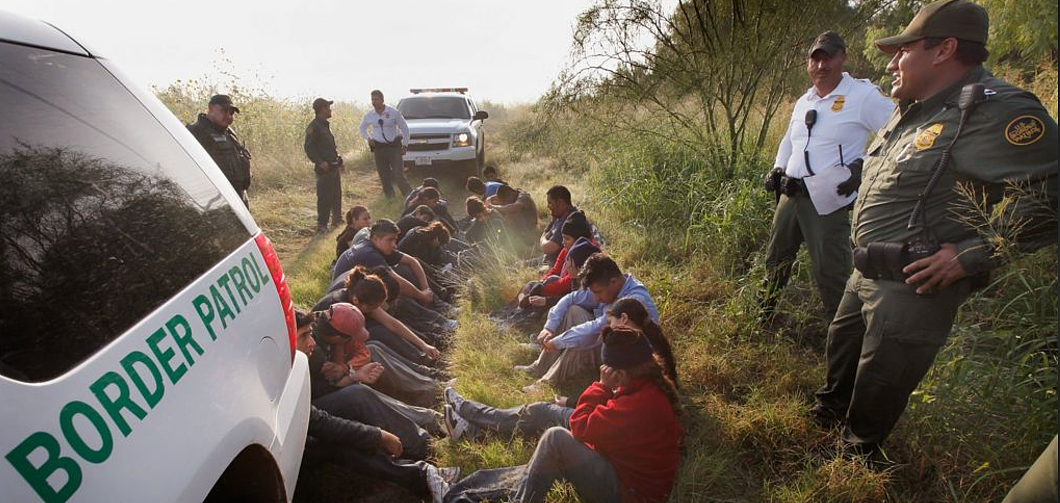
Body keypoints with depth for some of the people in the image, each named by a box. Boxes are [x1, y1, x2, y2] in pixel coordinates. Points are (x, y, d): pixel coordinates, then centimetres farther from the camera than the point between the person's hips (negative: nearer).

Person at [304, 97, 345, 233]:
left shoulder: (325, 125, 17)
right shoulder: (313, 126, -12)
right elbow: (308, 147, -18)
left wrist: (339, 160, 20)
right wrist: (319, 162, -24)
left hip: (334, 167, 9)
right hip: (324, 168, -9)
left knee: (337, 195, 17)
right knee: (325, 197, -6)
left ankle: (337, 219, 30)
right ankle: (322, 224, 0)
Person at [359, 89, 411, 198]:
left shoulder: (393, 112, -6)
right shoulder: (369, 115, 4)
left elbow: (404, 128, 1)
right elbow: (362, 128, 22)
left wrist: (405, 145, -2)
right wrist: (368, 138, 5)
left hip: (394, 146, -3)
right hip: (379, 147, 3)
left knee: (398, 174, -11)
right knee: (384, 176, 6)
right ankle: (389, 195, 21)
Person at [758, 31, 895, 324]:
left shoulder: (862, 95, -8)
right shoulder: (804, 101, 14)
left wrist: (864, 166, -18)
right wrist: (778, 169, 14)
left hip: (827, 201, -7)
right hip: (790, 195, 7)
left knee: (830, 272, -4)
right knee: (776, 256, 19)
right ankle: (763, 312, 38)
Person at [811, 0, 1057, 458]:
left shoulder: (995, 111, -19)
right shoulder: (915, 112, 10)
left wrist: (971, 255, -26)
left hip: (917, 286, -9)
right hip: (866, 273, 9)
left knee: (880, 381, 8)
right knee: (840, 348, 25)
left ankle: (857, 453, 31)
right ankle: (827, 414, 49)